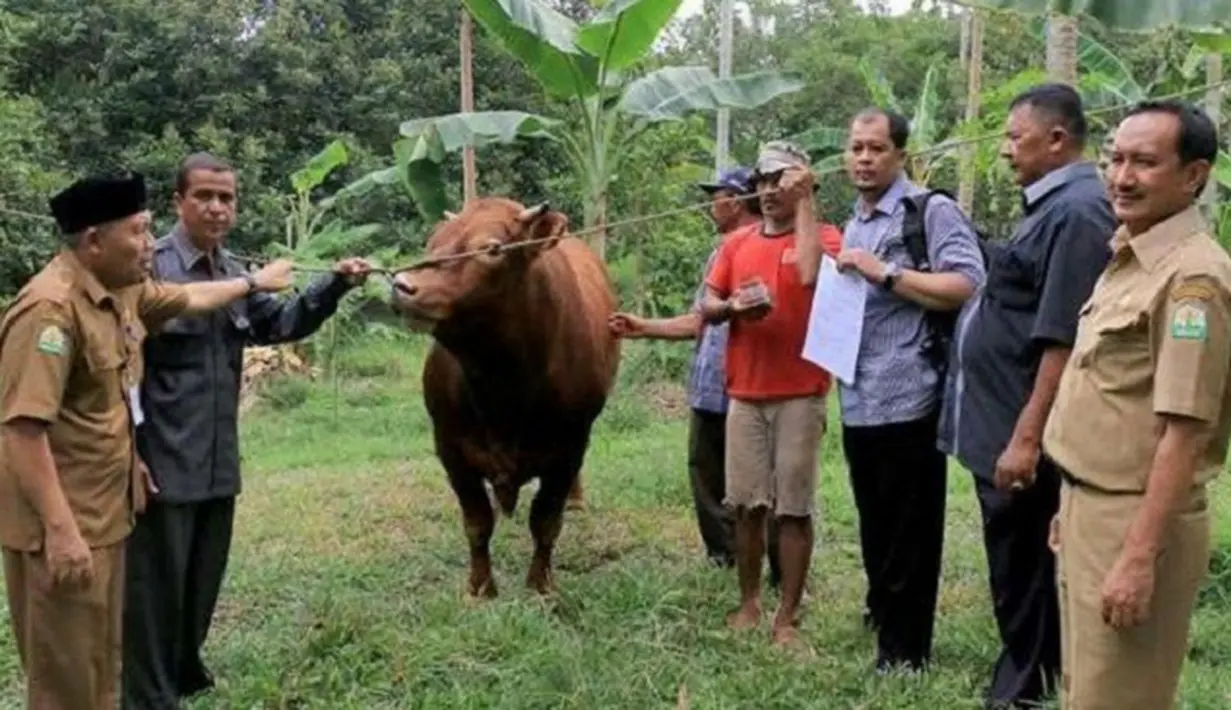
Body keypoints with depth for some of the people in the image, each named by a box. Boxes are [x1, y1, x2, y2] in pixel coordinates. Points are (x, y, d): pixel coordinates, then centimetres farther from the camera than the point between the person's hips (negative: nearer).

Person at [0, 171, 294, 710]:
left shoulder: (121, 289, 7)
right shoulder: (51, 309, -23)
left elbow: (187, 299, 29)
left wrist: (253, 282, 39)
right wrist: (60, 529, -30)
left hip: (105, 512, 9)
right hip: (64, 525, -9)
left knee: (101, 660, 20)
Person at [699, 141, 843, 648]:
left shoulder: (823, 235, -1)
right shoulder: (737, 243, 13)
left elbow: (812, 276, -24)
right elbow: (706, 306, 13)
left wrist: (804, 202, -15)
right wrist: (732, 306, -10)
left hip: (799, 395, -4)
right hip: (744, 393, 4)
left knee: (794, 509, 0)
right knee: (746, 505, 9)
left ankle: (788, 617, 9)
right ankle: (748, 603, 22)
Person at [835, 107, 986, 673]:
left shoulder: (933, 211, -7)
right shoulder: (854, 224, 18)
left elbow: (967, 288, -19)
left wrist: (885, 272, -19)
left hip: (907, 402, -8)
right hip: (858, 404, 8)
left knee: (908, 535, 4)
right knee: (875, 528, 21)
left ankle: (904, 653, 16)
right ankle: (882, 615, 38)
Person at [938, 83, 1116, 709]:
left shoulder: (1078, 212, -17)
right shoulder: (1050, 207, 15)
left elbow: (1062, 339, -23)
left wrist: (1027, 437, -25)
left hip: (1019, 432, -10)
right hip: (999, 424, 10)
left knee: (1024, 577, 2)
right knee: (1014, 572, 19)